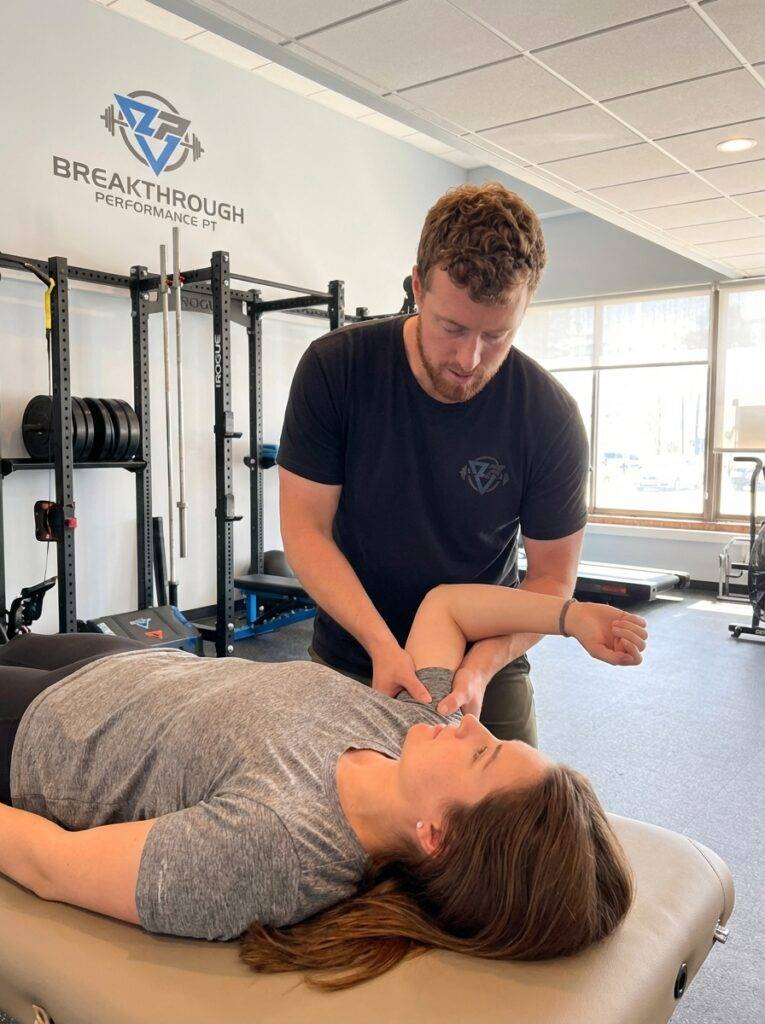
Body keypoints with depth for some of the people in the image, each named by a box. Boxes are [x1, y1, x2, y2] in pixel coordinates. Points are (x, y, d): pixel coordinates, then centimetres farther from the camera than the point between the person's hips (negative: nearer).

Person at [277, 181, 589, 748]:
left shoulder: (550, 416, -17)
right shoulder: (335, 368, -17)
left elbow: (553, 575, -9)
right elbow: (305, 527, -14)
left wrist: (482, 665, -25)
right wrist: (382, 645, -25)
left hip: (486, 664, 0)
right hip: (351, 657, 1)